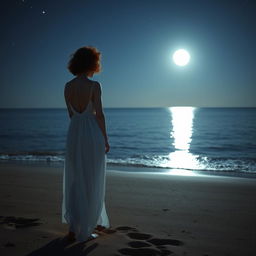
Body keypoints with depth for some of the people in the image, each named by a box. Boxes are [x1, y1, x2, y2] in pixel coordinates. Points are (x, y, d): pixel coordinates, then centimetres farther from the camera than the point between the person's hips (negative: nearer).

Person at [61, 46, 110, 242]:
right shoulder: (94, 85, -10)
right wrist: (106, 139, -4)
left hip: (74, 133, 5)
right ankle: (84, 231, 11)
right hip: (92, 133, -5)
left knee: (75, 181, 12)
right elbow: (99, 114, -10)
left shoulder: (68, 87, 5)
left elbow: (71, 113, 13)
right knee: (91, 182, 5)